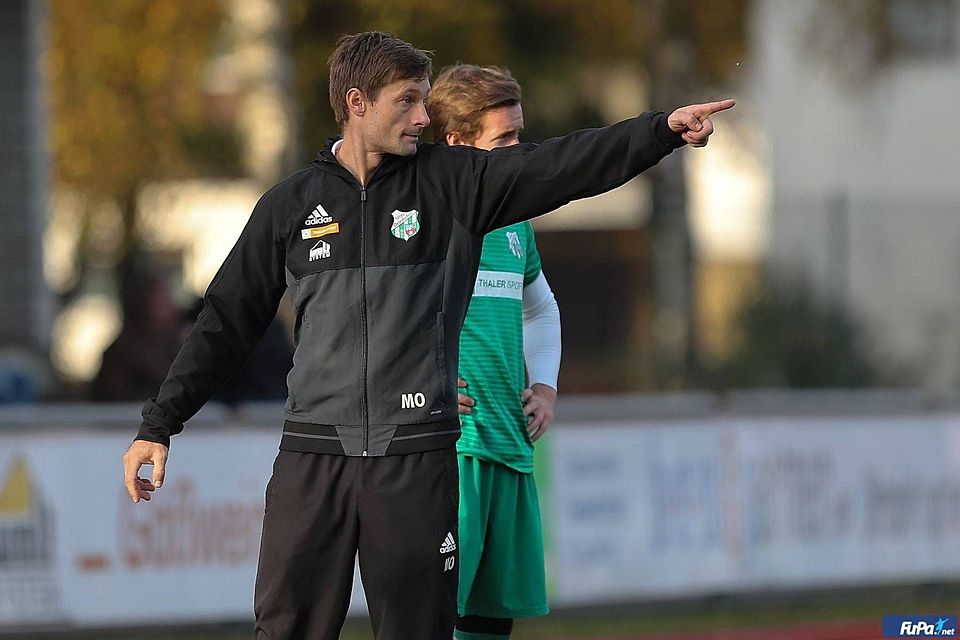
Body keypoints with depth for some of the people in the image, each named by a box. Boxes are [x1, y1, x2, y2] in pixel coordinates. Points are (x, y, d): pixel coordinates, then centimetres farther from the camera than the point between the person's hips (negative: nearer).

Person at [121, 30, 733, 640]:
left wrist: (664, 130, -20)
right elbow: (227, 321, 12)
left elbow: (562, 165, -7)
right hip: (313, 456, 0)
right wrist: (159, 425, 9)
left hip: (418, 458, 0)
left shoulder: (452, 182, 5)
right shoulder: (291, 205, 7)